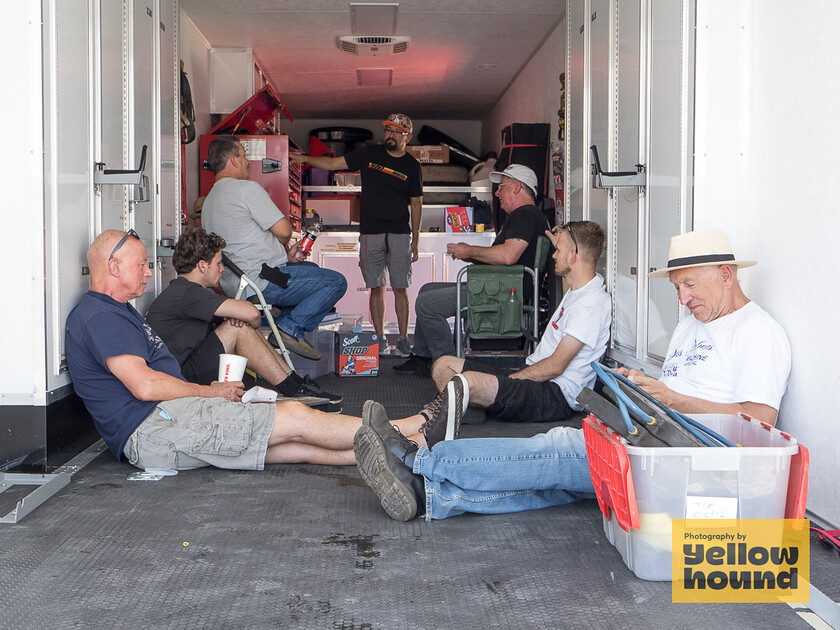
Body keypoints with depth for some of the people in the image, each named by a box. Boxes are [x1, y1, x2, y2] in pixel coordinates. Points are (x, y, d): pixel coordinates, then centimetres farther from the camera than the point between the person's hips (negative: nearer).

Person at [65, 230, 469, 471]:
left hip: (163, 423, 10)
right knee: (294, 417, -13)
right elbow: (145, 385, -20)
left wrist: (208, 392, 8)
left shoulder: (115, 312, 25)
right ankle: (417, 428, -7)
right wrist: (212, 392, -7)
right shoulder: (99, 317, -10)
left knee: (300, 446, -1)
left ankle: (415, 444, -6)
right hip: (152, 430, -10)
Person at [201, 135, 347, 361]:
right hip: (262, 283, -10)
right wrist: (283, 245, 8)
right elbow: (284, 230, -17)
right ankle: (291, 329, -8)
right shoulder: (247, 188, -13)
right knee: (336, 282, -3)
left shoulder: (209, 200, 18)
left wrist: (284, 256, 14)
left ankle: (286, 320, 13)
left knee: (312, 268, 30)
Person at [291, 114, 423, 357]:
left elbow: (416, 204, 8)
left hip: (399, 234, -1)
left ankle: (403, 339, 6)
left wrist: (415, 241, 6)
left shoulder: (412, 166, 5)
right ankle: (380, 338, 10)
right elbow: (334, 164, 10)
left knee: (400, 289, -2)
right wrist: (305, 159, -3)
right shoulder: (369, 153, 6)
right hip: (370, 233, 1)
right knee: (376, 288, 2)